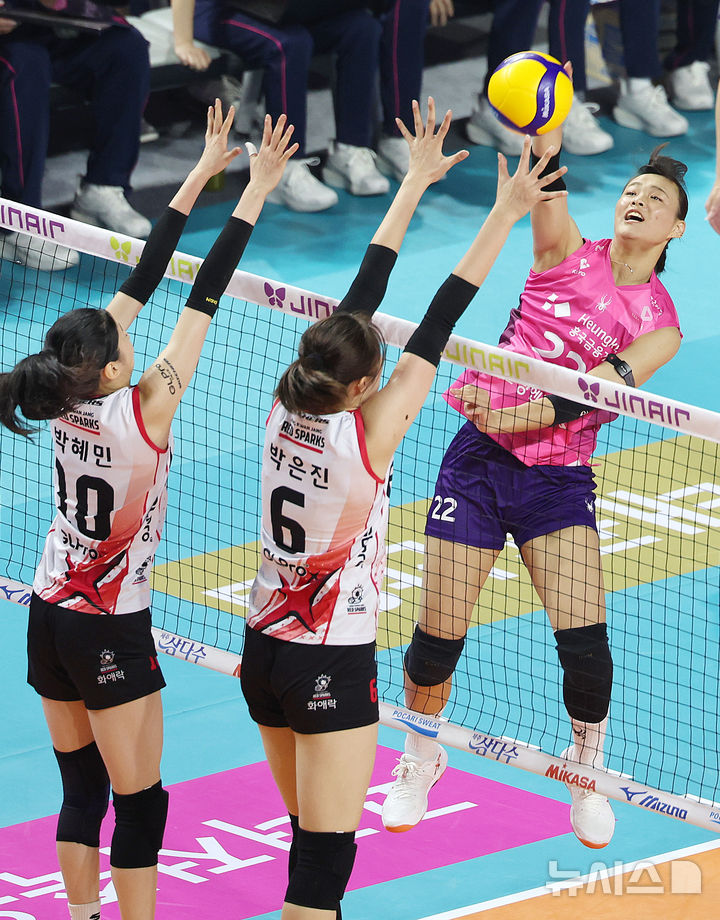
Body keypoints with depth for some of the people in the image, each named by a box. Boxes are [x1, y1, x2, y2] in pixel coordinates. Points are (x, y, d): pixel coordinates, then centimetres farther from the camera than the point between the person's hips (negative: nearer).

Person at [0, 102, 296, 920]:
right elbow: (202, 299, -21)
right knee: (139, 804, 2)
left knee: (81, 789, 15)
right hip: (110, 636, -7)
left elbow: (141, 279, -3)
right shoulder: (142, 414, -22)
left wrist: (203, 175, 1)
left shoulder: (66, 402, -7)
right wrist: (255, 191, -19)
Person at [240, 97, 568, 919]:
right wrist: (503, 218, -15)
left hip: (262, 653, 7)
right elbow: (435, 328, -19)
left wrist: (416, 181, 9)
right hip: (333, 668, -7)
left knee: (309, 839, 18)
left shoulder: (287, 407, -6)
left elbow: (363, 291, 2)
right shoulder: (367, 437, -20)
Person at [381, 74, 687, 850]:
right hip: (477, 462, 0)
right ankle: (421, 758, 28)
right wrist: (544, 132, -36)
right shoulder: (567, 254, 2)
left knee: (585, 643, -12)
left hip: (557, 478, 0)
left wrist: (516, 417, -28)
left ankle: (586, 770, 16)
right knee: (438, 636, 0)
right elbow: (546, 189, -17)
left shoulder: (659, 324, -1)